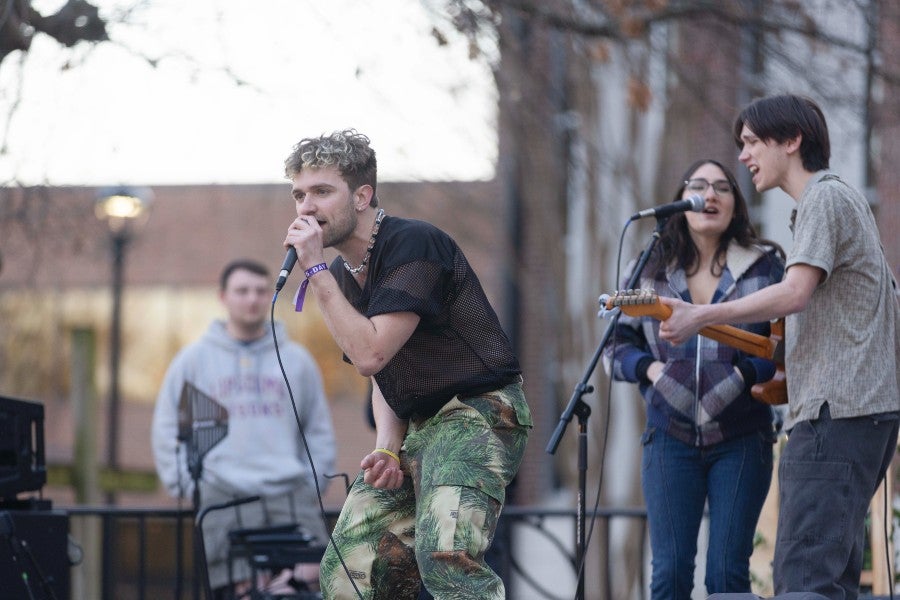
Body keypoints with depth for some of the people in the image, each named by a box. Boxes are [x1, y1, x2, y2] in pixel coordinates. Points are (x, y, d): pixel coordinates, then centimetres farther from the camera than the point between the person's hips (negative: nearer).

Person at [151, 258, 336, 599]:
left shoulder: (297, 360, 14)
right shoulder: (194, 360, 11)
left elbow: (319, 432, 17)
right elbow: (167, 431, 12)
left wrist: (313, 484, 5)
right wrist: (187, 486, 2)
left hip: (290, 497, 1)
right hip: (223, 501, -1)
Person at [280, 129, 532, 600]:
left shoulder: (413, 243, -15)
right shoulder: (343, 274, 12)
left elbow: (371, 354, -22)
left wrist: (316, 270, -16)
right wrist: (387, 448, 0)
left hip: (478, 413, -9)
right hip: (417, 427, 9)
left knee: (444, 553, -32)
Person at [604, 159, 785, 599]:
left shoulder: (766, 265, 3)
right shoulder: (650, 270, 8)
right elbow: (616, 344, 13)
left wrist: (746, 373, -15)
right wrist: (649, 368, -5)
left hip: (741, 439, -1)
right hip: (670, 437, 2)